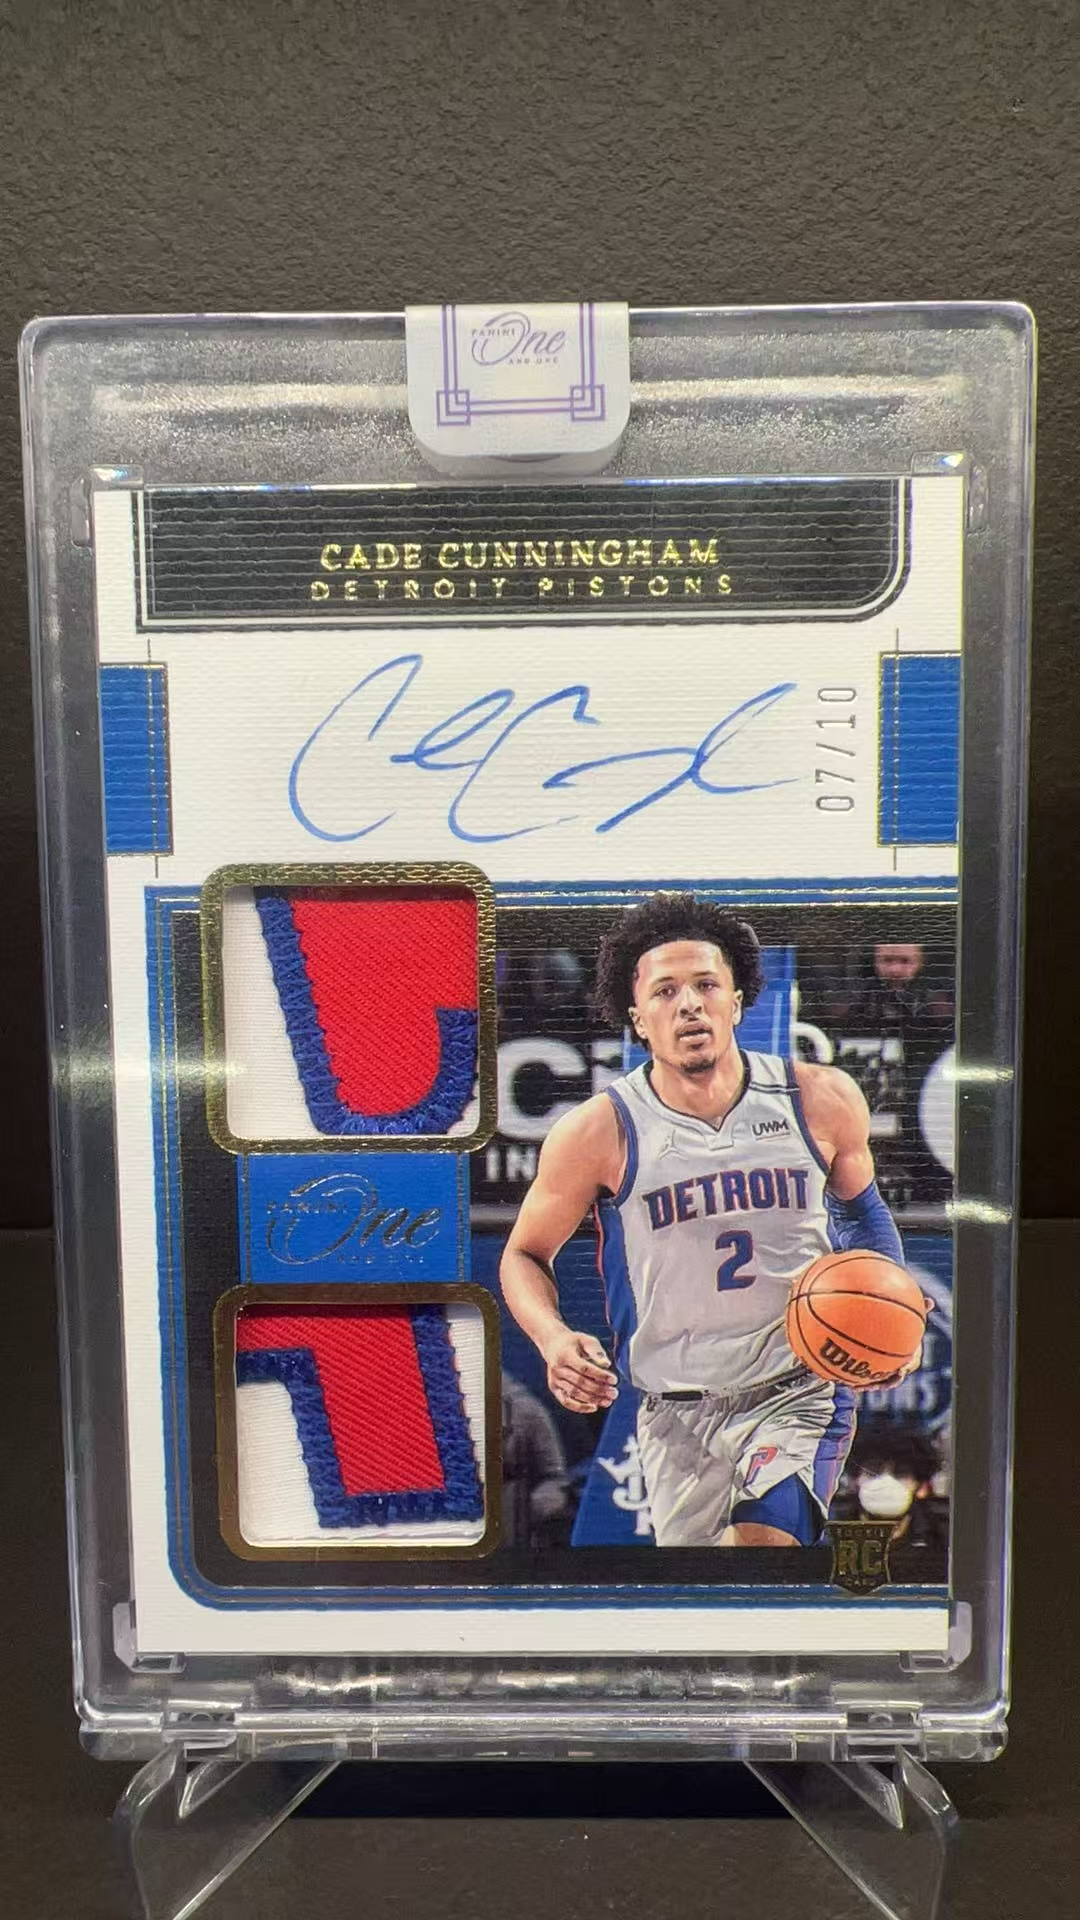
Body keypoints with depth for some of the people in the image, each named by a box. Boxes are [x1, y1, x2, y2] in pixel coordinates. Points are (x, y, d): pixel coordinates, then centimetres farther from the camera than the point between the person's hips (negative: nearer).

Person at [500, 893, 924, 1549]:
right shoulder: (599, 1132, -12)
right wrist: (554, 1338, -17)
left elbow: (861, 1207, 15)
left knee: (763, 1538, -23)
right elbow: (525, 1255, 2)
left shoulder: (822, 1099, -6)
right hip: (676, 1414, 1)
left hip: (802, 1390, 0)